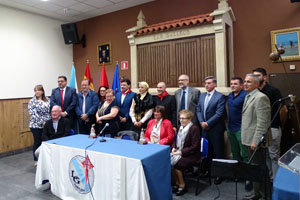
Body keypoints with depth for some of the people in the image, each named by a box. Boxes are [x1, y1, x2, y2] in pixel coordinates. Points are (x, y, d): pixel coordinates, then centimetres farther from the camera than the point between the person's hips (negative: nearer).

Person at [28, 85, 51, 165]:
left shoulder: (47, 100, 8)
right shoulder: (32, 101, -3)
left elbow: (51, 110, 7)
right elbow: (33, 114, -10)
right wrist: (42, 122, -16)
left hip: (47, 125, 3)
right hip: (36, 125, -3)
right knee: (37, 142, 3)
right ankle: (36, 161, 15)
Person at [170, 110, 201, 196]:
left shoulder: (194, 128, -11)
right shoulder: (180, 127, 11)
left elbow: (195, 147, -15)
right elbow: (176, 140, 21)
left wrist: (181, 152, -18)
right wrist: (173, 148, 0)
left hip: (191, 155, -7)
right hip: (178, 152, 7)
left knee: (175, 163, -26)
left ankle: (182, 185, -1)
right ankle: (177, 183, 1)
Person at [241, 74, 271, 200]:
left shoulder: (260, 98, -15)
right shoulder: (248, 97, 14)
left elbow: (262, 123, -20)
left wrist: (255, 141, -19)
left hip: (255, 141, -9)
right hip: (247, 140, 9)